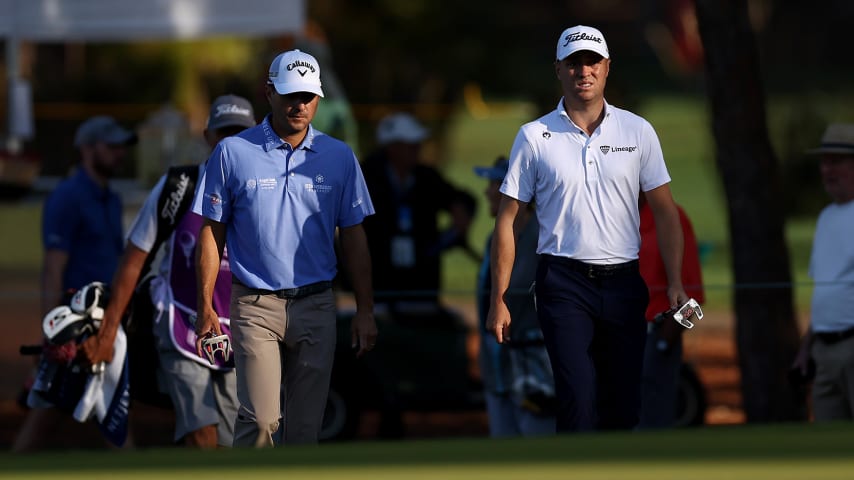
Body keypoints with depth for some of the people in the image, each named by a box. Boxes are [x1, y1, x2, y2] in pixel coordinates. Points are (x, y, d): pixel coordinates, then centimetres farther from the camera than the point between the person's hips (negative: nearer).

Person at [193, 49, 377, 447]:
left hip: (316, 306, 3)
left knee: (306, 426, 3)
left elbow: (353, 236, 10)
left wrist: (365, 310, 5)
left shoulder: (339, 157, 7)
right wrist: (205, 307, -2)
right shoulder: (232, 153, 0)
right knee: (260, 418, -14)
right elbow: (211, 233, 3)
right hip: (256, 305, -2)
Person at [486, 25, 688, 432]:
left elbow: (665, 212, 8)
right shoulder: (534, 137, 2)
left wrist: (675, 283, -3)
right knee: (578, 402, -15)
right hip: (563, 283, -3)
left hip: (623, 282, 3)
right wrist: (498, 299, -1)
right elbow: (507, 219, 4)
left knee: (624, 407, 5)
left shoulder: (637, 131, 6)